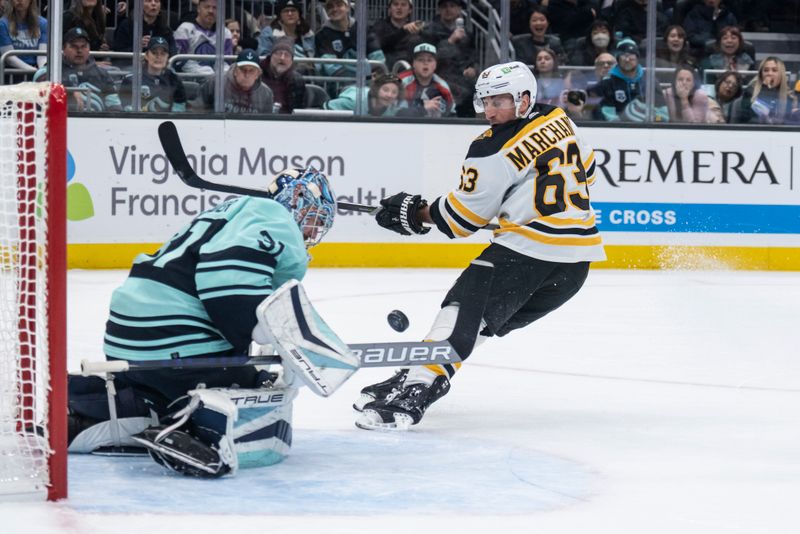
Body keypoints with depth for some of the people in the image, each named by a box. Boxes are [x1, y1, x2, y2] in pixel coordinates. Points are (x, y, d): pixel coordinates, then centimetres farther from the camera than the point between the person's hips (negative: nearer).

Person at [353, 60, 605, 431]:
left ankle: (412, 391, -24)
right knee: (490, 317, 15)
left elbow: (463, 215, -2)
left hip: (528, 246, -8)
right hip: (578, 257, 8)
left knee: (464, 310, -11)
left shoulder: (494, 150, -9)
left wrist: (417, 214, 12)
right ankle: (416, 382, 16)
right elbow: (585, 170, 27)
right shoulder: (559, 121, 12)